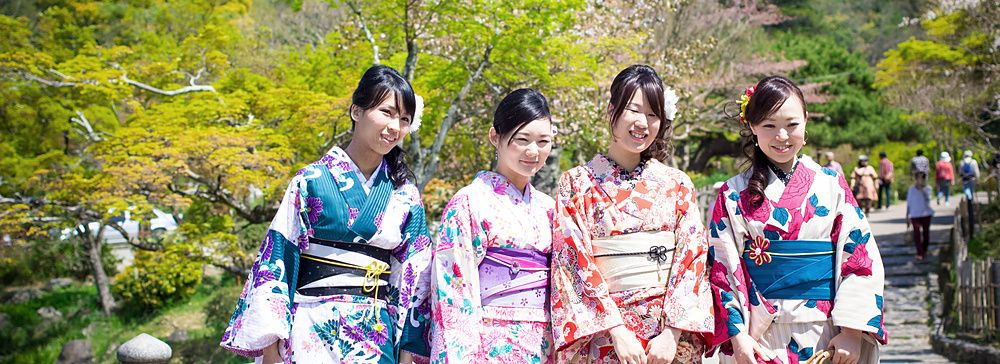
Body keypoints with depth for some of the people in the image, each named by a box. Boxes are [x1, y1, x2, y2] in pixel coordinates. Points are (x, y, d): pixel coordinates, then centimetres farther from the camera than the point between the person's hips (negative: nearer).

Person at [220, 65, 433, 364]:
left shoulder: (406, 195, 6)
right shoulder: (312, 180, -2)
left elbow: (414, 278, 7)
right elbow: (277, 259, -3)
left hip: (377, 338, 3)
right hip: (312, 332, -2)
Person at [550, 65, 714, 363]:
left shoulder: (678, 185, 6)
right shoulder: (577, 184, 1)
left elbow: (692, 258, 0)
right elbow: (576, 263, -7)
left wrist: (672, 332, -12)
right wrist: (618, 331, -15)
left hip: (674, 337, 2)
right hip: (604, 336, -2)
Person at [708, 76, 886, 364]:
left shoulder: (830, 185, 1)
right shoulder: (733, 195, 0)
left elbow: (860, 257, -2)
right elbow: (721, 268, -2)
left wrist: (852, 331, -9)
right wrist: (736, 335, -11)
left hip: (826, 337, 1)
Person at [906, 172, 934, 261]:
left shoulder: (927, 189, -2)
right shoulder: (911, 189, 1)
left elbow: (927, 198, -21)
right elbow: (909, 203, 7)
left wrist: (921, 189, -28)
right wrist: (907, 216, 7)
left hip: (926, 214, 0)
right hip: (915, 215, 0)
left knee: (926, 232, 10)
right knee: (916, 233, -11)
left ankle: (924, 250, 29)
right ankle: (919, 253, -11)